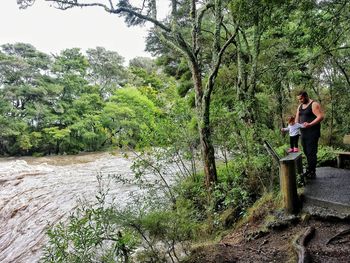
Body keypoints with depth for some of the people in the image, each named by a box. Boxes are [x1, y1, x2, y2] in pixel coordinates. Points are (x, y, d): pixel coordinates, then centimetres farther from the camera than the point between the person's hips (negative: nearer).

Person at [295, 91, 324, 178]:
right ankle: (309, 170, 18)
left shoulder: (314, 104, -8)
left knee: (311, 153, -6)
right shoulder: (300, 106, 16)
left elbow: (321, 116, -16)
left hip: (312, 133, -7)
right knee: (306, 152, 9)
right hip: (303, 132, 7)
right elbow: (297, 118, 19)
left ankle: (312, 172, 1)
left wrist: (309, 124, -24)